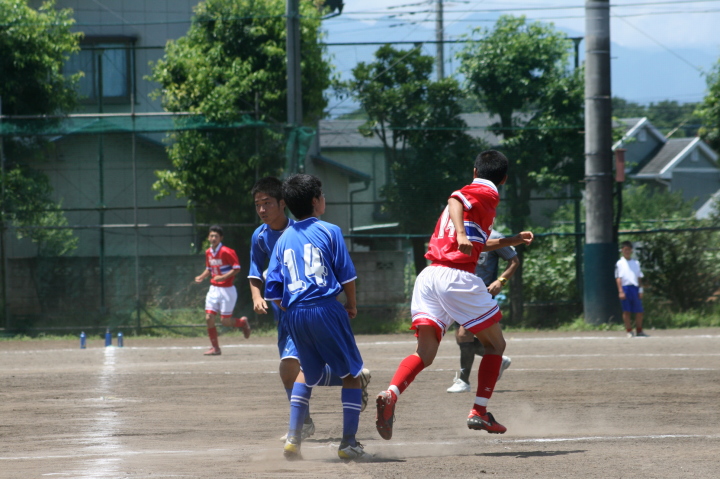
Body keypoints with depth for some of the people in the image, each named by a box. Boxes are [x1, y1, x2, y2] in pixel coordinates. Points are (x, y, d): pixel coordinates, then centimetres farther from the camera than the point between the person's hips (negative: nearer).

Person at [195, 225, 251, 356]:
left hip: (226, 290, -6)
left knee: (225, 321, -4)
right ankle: (215, 347, 7)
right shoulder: (208, 253, 7)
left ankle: (243, 322, 28)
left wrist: (223, 277, -25)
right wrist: (202, 277, 1)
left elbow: (237, 268, -16)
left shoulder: (226, 252, -15)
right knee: (209, 318, -3)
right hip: (214, 289, 6)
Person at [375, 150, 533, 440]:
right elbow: (455, 199, -20)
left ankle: (390, 395, -25)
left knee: (425, 353, 1)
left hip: (428, 276, 7)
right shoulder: (487, 194, 3)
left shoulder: (469, 193, 28)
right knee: (495, 345, 11)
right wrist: (461, 234, -35)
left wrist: (510, 241, 50)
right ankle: (479, 413, 5)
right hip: (457, 276, -7)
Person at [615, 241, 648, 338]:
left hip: (635, 288, 4)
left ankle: (639, 331, 13)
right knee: (626, 311, -1)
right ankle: (629, 331, 5)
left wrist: (640, 290, 6)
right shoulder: (619, 263, 3)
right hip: (625, 288, -4)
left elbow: (639, 278, 15)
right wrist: (620, 291, -11)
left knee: (639, 311, 3)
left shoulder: (636, 263, 15)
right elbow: (618, 278, -3)